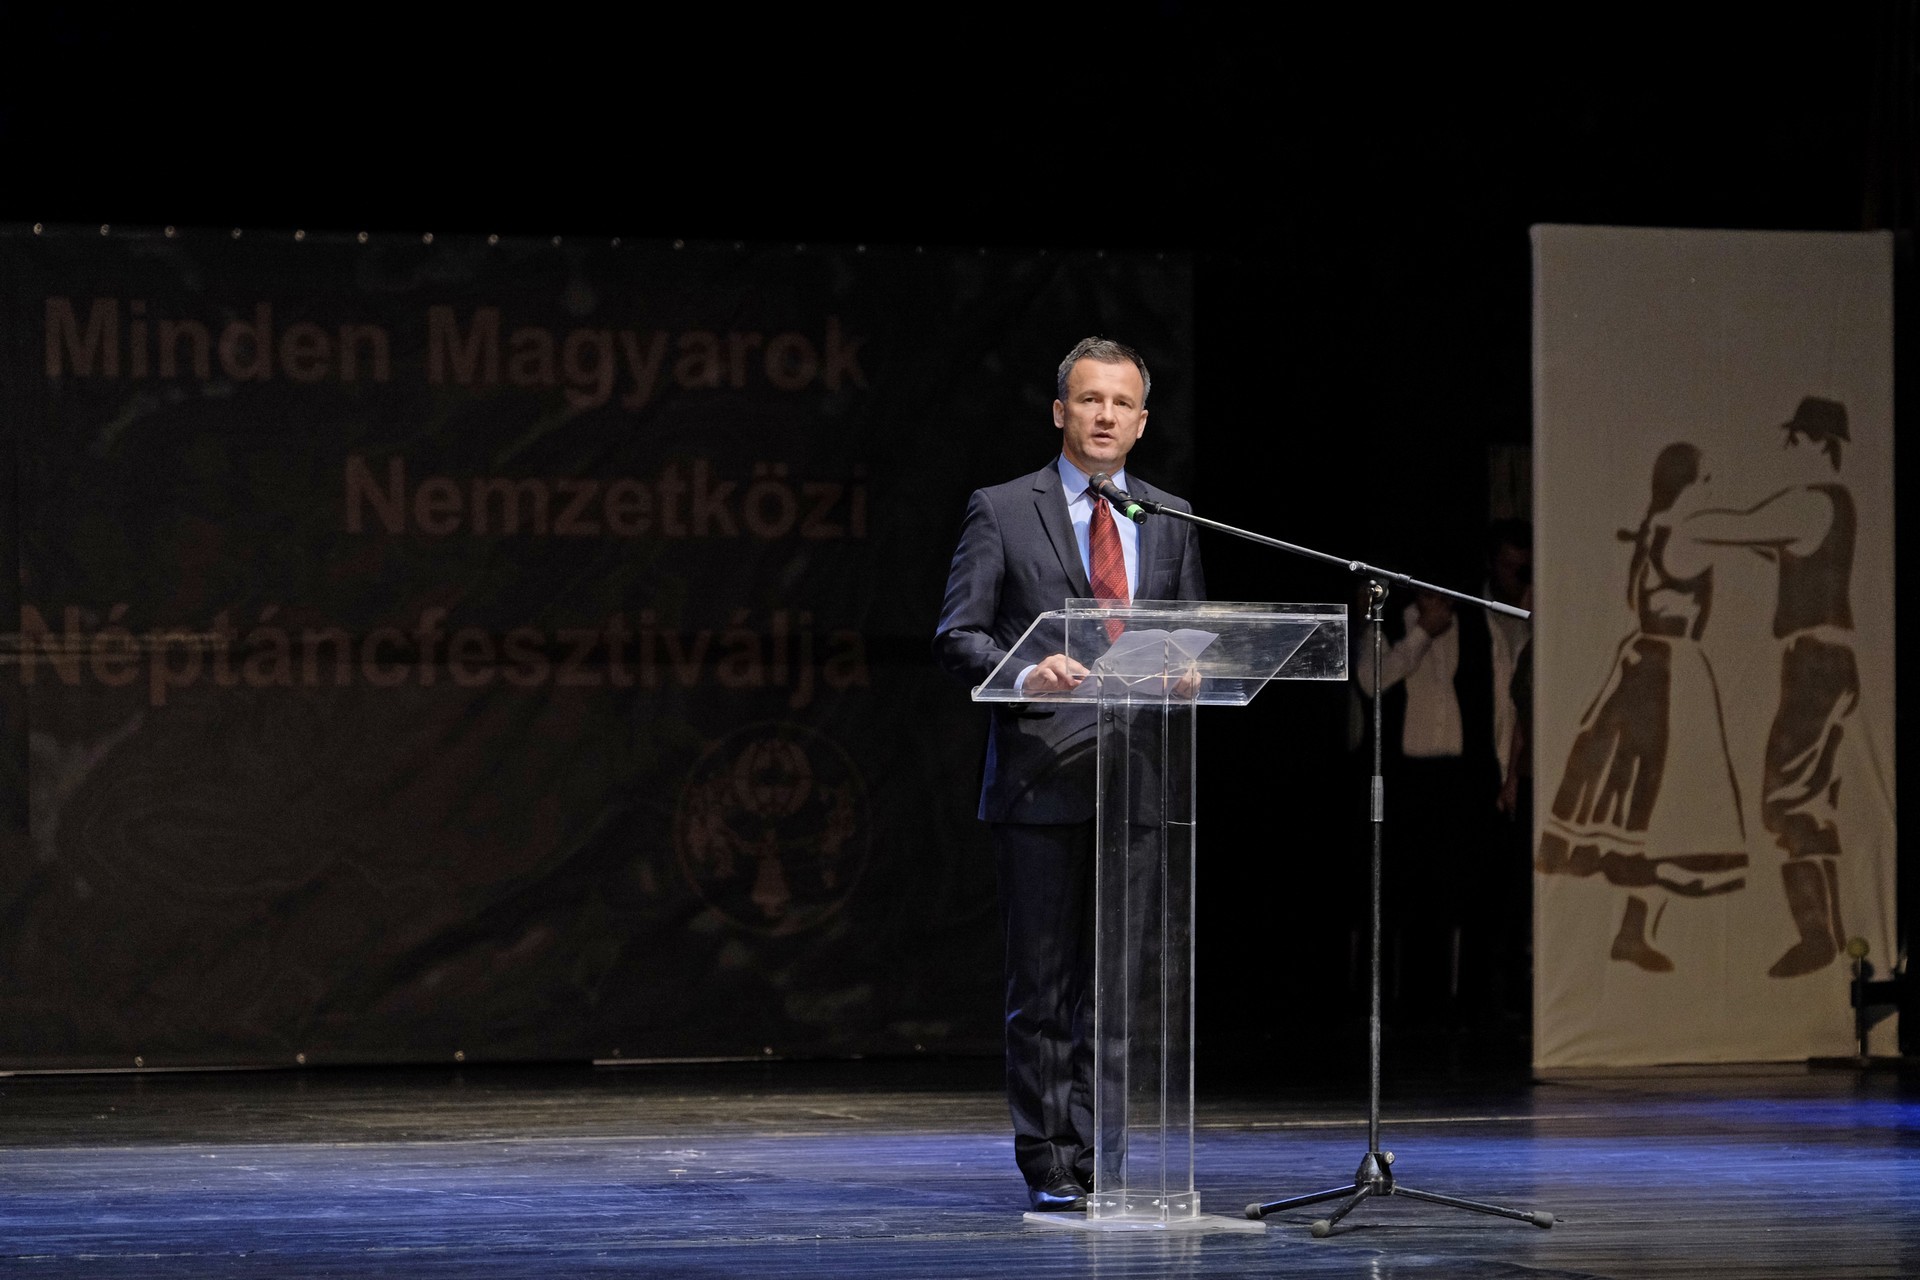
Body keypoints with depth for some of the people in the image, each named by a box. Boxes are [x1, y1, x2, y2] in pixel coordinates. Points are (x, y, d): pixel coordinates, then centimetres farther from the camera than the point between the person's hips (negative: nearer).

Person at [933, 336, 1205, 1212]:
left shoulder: (1170, 519, 14)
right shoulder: (1001, 512, 2)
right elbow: (957, 637, -2)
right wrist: (1024, 673, -21)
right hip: (1043, 779, -4)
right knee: (1042, 985, -1)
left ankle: (1094, 1156, 11)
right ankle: (1049, 1167, 4)